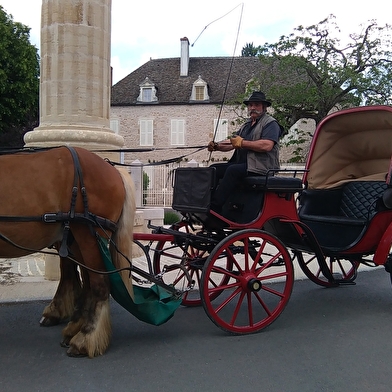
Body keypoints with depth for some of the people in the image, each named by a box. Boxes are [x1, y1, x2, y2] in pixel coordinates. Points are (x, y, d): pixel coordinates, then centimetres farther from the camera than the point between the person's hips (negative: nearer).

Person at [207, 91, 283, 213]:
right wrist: (216, 146, -3)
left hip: (260, 167, -9)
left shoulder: (270, 123, -2)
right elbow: (232, 142, 17)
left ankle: (215, 207, -34)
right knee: (214, 169, -3)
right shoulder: (246, 125, 26)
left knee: (233, 170, -31)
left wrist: (242, 143, -15)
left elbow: (267, 146, -20)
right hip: (242, 164, 9)